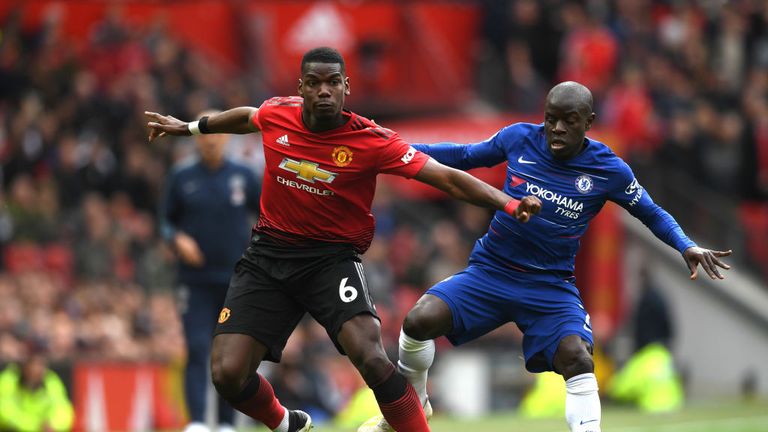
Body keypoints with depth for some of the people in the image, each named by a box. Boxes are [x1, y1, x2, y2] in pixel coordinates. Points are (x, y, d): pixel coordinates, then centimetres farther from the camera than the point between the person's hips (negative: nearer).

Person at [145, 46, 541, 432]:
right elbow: (245, 117, 22)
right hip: (268, 254, 3)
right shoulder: (275, 115, -4)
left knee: (371, 359, -29)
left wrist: (509, 204, -30)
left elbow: (446, 178, -18)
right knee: (227, 374, -7)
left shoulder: (373, 141, -15)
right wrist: (189, 127, 36)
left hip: (331, 258, -3)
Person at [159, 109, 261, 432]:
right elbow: (166, 221, 10)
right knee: (197, 351, -12)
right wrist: (178, 239, -11)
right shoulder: (182, 177, 3)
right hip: (196, 281, -1)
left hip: (236, 281, 1)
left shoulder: (243, 176, 3)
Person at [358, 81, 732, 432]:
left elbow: (652, 214, 5)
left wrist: (686, 246, -12)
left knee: (578, 360, -26)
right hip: (490, 270, 1)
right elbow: (465, 156, 11)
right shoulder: (519, 138, -6)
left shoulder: (610, 171, -9)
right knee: (420, 321, -18)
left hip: (551, 286, -1)